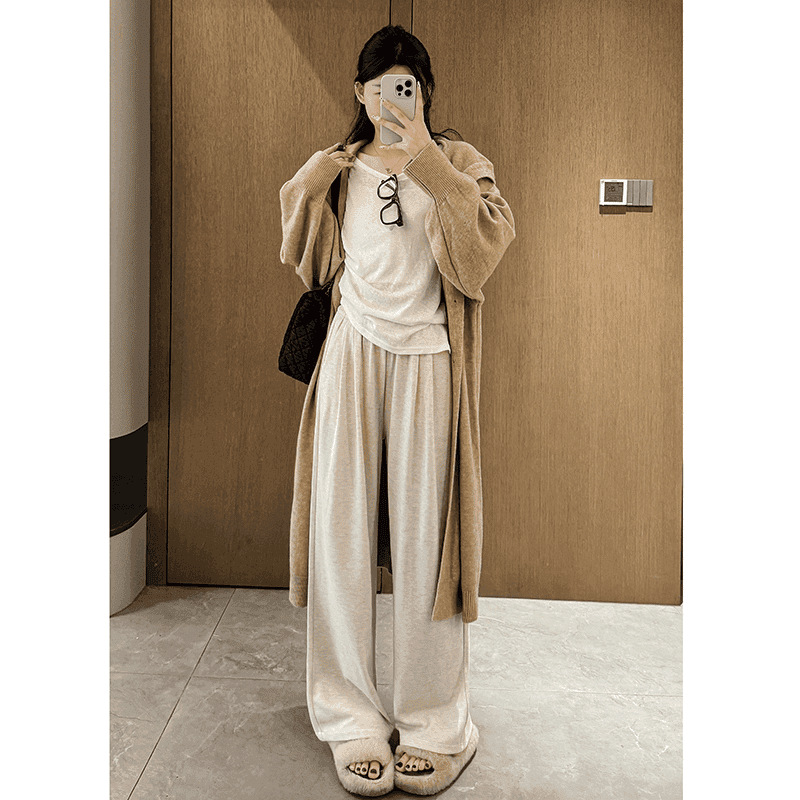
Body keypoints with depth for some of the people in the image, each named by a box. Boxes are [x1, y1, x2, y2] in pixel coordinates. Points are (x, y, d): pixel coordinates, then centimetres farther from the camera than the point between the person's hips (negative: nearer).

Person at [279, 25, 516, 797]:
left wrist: (427, 162, -14)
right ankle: (354, 719, 12)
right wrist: (315, 180, 11)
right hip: (352, 352, 3)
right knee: (342, 531, -1)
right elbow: (309, 261, 22)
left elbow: (487, 245, -9)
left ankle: (436, 725, 12)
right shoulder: (336, 167, 17)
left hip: (426, 359, -2)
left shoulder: (457, 161, 10)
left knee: (424, 536, -2)